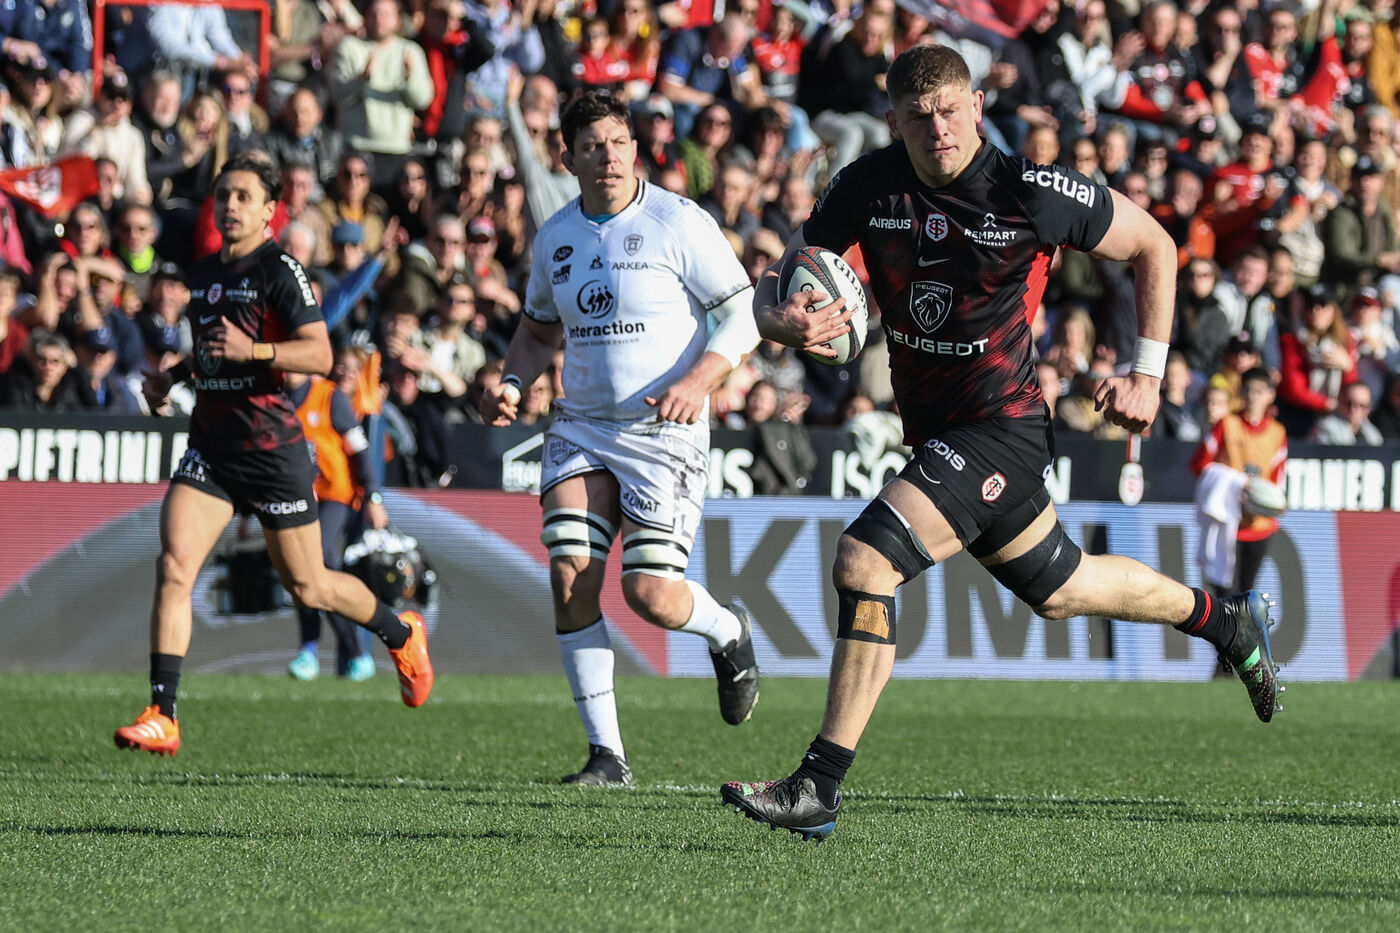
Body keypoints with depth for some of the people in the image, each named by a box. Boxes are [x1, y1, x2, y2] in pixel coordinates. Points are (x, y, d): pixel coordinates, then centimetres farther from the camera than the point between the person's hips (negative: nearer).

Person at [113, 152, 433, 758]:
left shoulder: (280, 271, -9)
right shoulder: (201, 274, 13)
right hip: (209, 448, 6)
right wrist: (170, 377, 12)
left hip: (272, 448, -6)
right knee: (173, 566, -13)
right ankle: (162, 718, -14)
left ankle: (402, 635, 36)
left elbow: (320, 354, -17)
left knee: (308, 587, 7)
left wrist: (252, 351, -29)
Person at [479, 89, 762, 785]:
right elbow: (538, 331, 24)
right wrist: (512, 384, 5)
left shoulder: (679, 224, -7)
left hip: (665, 432, -5)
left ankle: (728, 632, 25)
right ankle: (607, 754, -6)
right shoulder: (555, 237, 10)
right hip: (580, 429, 5)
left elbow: (742, 313, -6)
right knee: (569, 574, -13)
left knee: (650, 593, -13)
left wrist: (700, 380, -22)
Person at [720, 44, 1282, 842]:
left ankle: (819, 789, -19)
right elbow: (779, 282, -3)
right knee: (1059, 588, 25)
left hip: (1001, 426, -7)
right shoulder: (869, 186, -6)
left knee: (864, 562, -23)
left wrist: (1149, 373, -2)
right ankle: (1229, 621, 51)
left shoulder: (1034, 192, -17)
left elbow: (1154, 246, 0)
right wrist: (783, 319, -28)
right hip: (932, 431, 7)